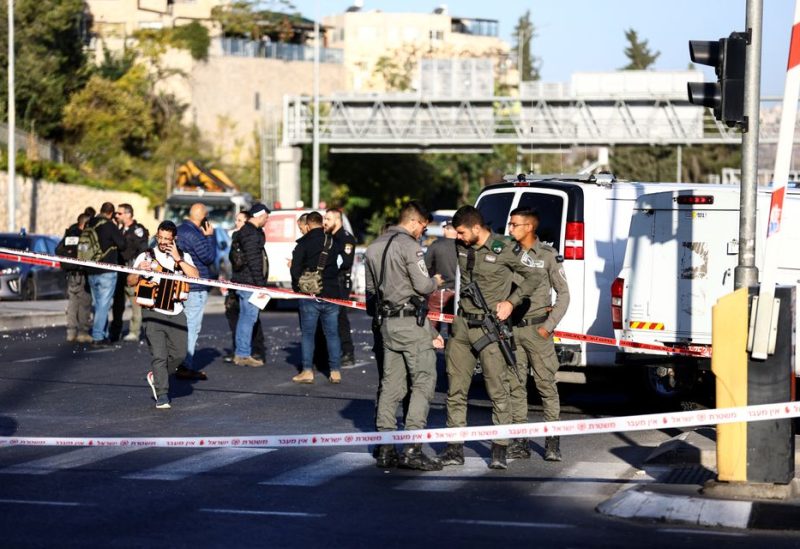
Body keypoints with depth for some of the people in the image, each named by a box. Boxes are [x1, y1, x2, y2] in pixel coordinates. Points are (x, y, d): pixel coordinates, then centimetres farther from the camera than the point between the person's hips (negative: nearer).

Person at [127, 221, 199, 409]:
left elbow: (195, 276, -6)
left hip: (176, 314, 3)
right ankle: (162, 395, -5)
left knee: (179, 353, 3)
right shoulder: (146, 256, 4)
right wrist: (139, 270, -20)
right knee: (159, 355, -10)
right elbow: (130, 282, 0)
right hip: (153, 313, -3)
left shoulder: (183, 257, 11)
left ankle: (156, 376, 28)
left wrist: (178, 259, -12)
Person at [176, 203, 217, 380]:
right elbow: (209, 257, -15)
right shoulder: (195, 235, -19)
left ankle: (181, 363, 22)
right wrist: (210, 237, -7)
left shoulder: (179, 230, 12)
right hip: (196, 288, -10)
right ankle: (187, 367, -7)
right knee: (192, 326, -7)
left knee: (183, 324, 16)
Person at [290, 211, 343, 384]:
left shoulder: (304, 243, -7)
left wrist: (297, 288, 5)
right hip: (331, 295, 3)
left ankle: (307, 371, 0)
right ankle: (335, 371, 6)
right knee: (332, 333, 8)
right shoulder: (333, 242, 5)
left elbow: (295, 268, -8)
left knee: (308, 334, 3)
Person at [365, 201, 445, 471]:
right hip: (411, 321, -8)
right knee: (424, 382, -5)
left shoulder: (374, 247, 14)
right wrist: (435, 281, 6)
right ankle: (412, 447, -12)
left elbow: (371, 288, 19)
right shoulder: (409, 246, -12)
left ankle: (385, 448, 9)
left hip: (387, 323, 8)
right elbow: (422, 286, -15)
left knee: (391, 385, 10)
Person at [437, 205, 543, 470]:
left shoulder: (505, 248, -9)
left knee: (498, 390, -4)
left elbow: (534, 275, 0)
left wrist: (511, 302, -6)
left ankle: (499, 450, 1)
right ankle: (455, 448, 10)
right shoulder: (460, 246, 6)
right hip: (462, 324, 5)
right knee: (456, 389, 5)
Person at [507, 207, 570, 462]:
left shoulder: (548, 256, -1)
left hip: (537, 328, -3)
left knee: (546, 384, -1)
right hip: (512, 328, 4)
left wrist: (549, 325, -6)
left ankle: (552, 442, 3)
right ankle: (519, 441, 10)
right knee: (514, 385, 4)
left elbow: (563, 294, 1)